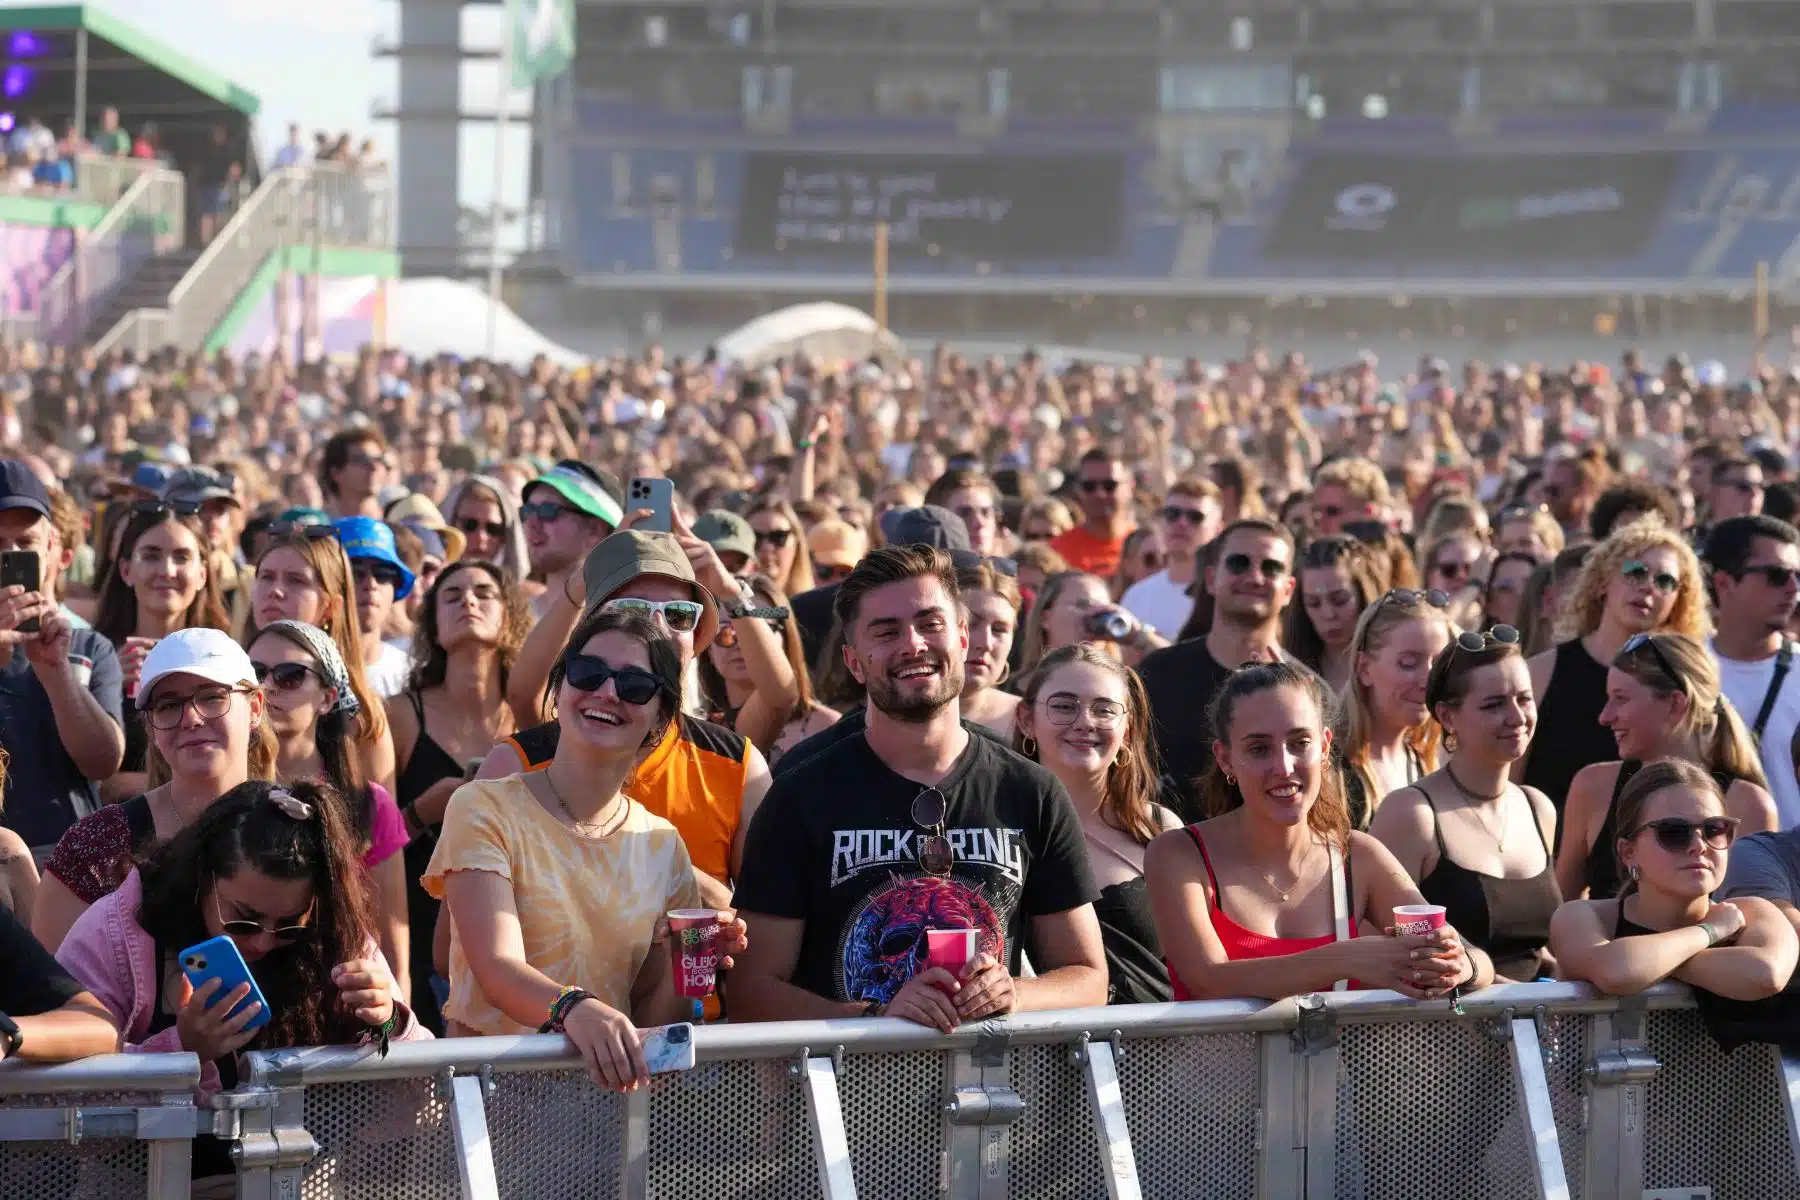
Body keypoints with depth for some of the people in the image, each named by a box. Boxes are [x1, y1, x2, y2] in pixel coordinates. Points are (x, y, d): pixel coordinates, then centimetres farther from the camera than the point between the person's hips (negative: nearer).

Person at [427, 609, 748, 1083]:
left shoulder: (661, 844, 12)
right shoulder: (484, 809, 0)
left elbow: (650, 1018, 12)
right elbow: (496, 970, -14)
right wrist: (573, 1008, -33)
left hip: (609, 1082, 4)